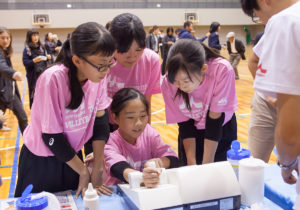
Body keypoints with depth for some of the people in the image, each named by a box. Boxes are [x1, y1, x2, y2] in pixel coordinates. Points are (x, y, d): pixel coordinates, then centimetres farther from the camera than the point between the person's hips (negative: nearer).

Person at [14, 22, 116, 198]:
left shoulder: (98, 74, -16)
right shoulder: (52, 79, -31)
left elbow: (100, 121, -8)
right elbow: (51, 136, -23)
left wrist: (98, 169, -8)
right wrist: (84, 171, -13)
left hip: (71, 153, 5)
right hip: (40, 161, -4)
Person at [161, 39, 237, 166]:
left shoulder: (222, 70, -33)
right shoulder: (168, 83, -25)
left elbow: (215, 118, -27)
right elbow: (184, 123, -14)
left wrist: (207, 164, -24)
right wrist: (191, 163, -20)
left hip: (221, 129, -1)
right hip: (192, 132, 1)